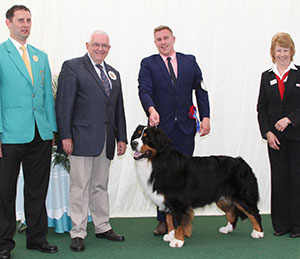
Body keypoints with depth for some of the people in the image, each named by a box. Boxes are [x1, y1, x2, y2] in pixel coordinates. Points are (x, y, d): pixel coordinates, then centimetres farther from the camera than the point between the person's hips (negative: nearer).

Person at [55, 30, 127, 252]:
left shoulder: (113, 73, 18)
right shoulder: (72, 67, -1)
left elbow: (119, 108, 19)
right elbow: (64, 104, -7)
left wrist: (121, 137, 13)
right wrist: (66, 136, -14)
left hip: (106, 140, 6)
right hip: (82, 138, -6)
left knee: (101, 186, 13)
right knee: (80, 187, -2)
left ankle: (103, 227, 23)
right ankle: (78, 233, 6)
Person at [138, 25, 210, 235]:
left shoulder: (189, 61, 11)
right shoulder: (148, 64, 4)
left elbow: (201, 89, 9)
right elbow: (144, 90, -10)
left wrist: (205, 117, -1)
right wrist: (151, 109, -30)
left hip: (185, 127, 1)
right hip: (161, 127, -1)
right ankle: (164, 220, 14)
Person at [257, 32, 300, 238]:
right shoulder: (267, 77, 10)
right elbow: (261, 108, 8)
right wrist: (267, 132, -2)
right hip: (274, 136, 3)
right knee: (279, 177, 4)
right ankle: (281, 223, 12)